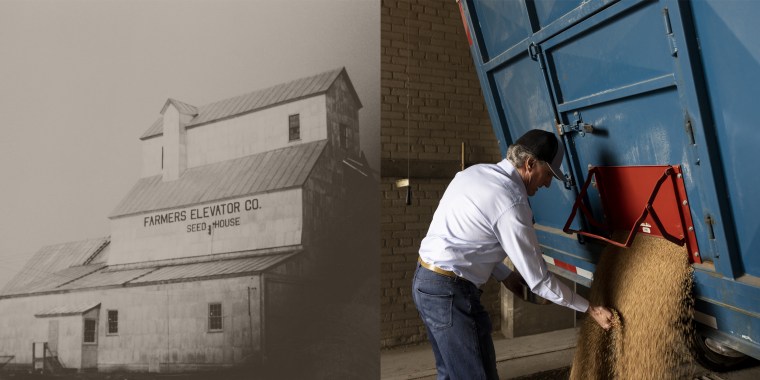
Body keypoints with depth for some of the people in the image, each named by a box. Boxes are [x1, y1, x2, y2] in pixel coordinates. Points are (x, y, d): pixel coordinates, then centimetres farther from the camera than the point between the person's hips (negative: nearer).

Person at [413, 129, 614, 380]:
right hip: (450, 292, -9)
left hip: (425, 281, 10)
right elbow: (537, 279, -12)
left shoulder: (475, 172, 7)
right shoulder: (511, 203, -18)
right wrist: (590, 309, -1)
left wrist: (505, 276, 15)